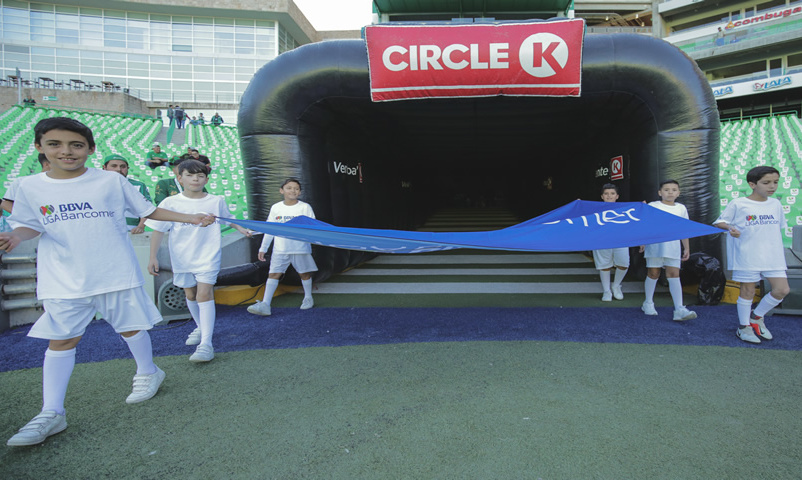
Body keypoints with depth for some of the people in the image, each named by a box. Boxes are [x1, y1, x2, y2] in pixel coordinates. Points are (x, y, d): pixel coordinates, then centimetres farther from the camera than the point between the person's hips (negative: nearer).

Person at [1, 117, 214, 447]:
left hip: (116, 273, -2)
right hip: (64, 280, 2)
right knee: (61, 339, 5)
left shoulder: (111, 181, -2)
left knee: (131, 327, 10)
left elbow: (148, 210, 3)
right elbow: (30, 224, 8)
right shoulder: (31, 187, 3)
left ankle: (148, 372, 36)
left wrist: (192, 218, -3)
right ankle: (51, 414, 16)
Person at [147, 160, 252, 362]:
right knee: (190, 295, 16)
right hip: (182, 259, 3)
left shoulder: (216, 201, -3)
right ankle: (200, 327, 42)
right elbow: (158, 231, -1)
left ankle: (206, 344, -14)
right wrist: (153, 257, -4)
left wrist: (242, 229, 3)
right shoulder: (170, 203, -5)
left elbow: (228, 217, 18)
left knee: (204, 294, -13)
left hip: (208, 257, -2)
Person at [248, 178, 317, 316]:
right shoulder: (276, 208, 8)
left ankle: (308, 298, 29)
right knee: (273, 274, -5)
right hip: (280, 249, 2)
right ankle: (265, 305, -6)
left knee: (304, 273, 8)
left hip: (301, 248, -2)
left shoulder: (305, 207, 0)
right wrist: (263, 248, 12)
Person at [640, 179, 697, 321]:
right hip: (655, 245, -2)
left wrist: (687, 247, 14)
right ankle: (648, 303, 21)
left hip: (673, 247, 3)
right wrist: (642, 242, -7)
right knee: (653, 273, 6)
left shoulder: (681, 208, 11)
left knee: (674, 274, -4)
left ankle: (679, 309, -7)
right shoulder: (652, 206, 0)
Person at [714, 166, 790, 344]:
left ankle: (757, 316, 24)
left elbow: (778, 227, 19)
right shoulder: (738, 204, -7)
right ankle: (744, 327, 19)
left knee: (782, 290, 1)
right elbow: (719, 222, -3)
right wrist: (730, 228, -23)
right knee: (748, 290, 3)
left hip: (773, 256, 5)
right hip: (747, 256, -5)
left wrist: (779, 249, 16)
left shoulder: (775, 204, 9)